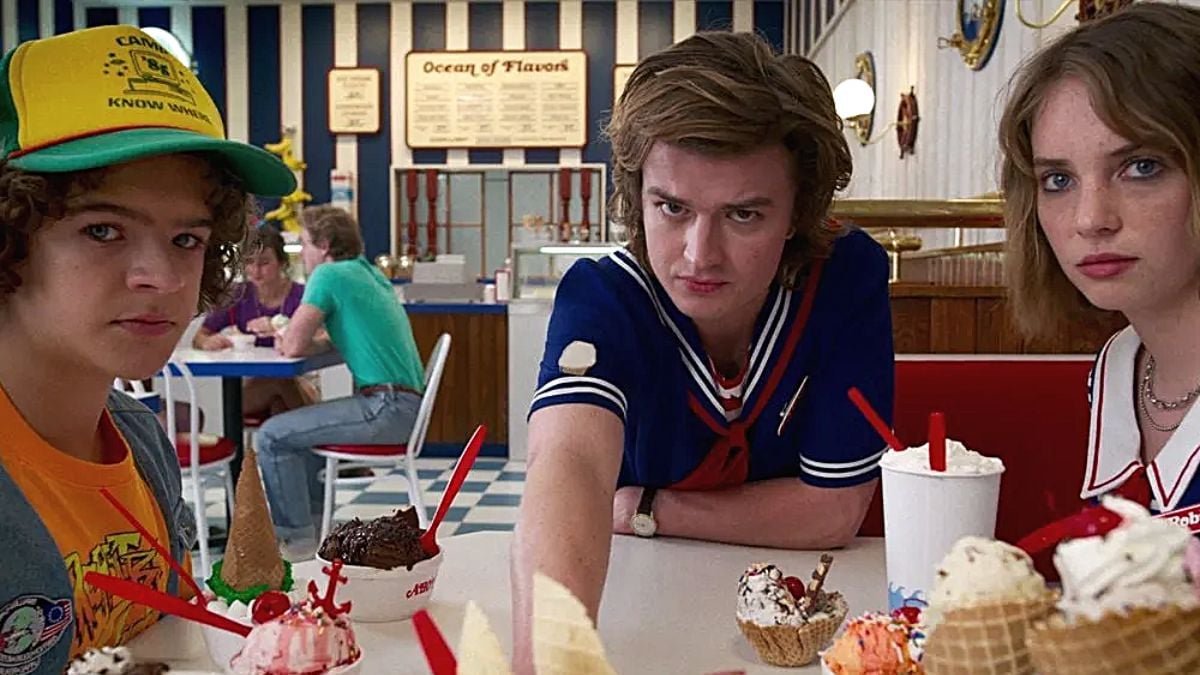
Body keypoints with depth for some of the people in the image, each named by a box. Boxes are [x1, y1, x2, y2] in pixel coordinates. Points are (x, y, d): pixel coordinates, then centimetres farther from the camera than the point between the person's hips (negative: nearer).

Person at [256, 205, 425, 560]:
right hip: (405, 402, 10)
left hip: (387, 408, -10)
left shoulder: (330, 275, -9)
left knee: (272, 436, -7)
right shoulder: (370, 273, 18)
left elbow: (293, 346, -11)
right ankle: (309, 517, 33)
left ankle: (298, 537, 2)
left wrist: (288, 338, 12)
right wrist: (296, 338, 9)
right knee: (300, 426, 28)